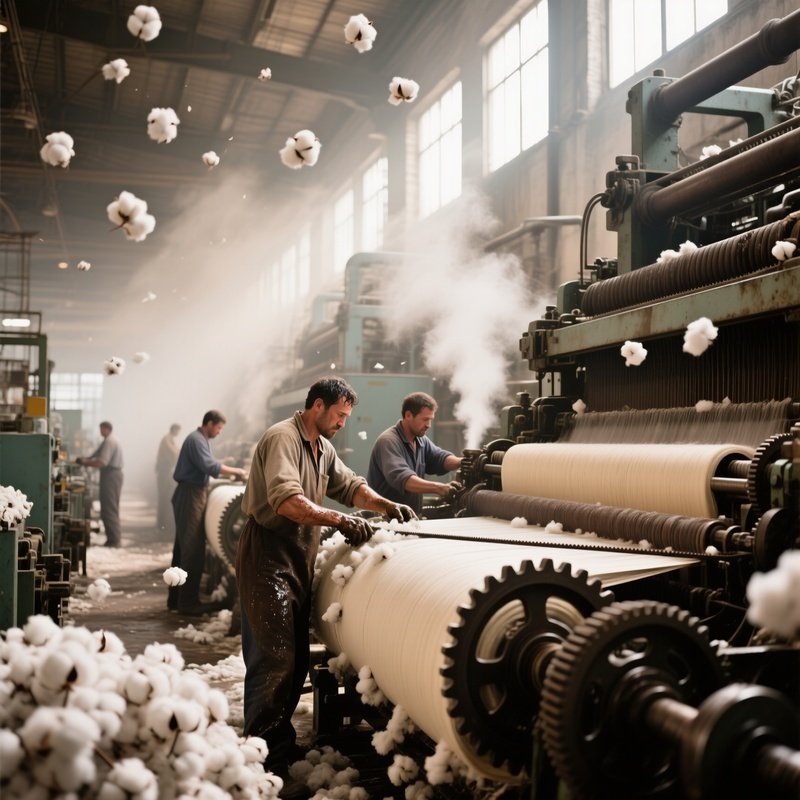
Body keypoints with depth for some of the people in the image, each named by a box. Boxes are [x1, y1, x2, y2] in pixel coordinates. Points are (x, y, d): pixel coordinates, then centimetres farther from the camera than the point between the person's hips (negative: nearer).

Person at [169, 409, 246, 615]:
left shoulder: (201, 440, 19)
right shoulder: (196, 440, -14)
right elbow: (210, 467, -24)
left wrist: (230, 471, 6)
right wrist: (236, 471, -16)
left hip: (195, 494, 11)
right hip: (191, 495, -11)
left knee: (183, 548, 14)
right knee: (193, 549, -8)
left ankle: (176, 598, 20)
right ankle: (188, 601, -5)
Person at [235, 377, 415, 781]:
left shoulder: (323, 448, 15)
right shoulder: (283, 438, -16)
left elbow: (350, 486, 19)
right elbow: (287, 500, -29)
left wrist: (388, 506, 3)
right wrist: (340, 520, -34)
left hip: (300, 559, 9)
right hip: (268, 557, -9)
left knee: (297, 658, 12)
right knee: (275, 657, -9)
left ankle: (280, 739, 24)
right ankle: (261, 752, 1)